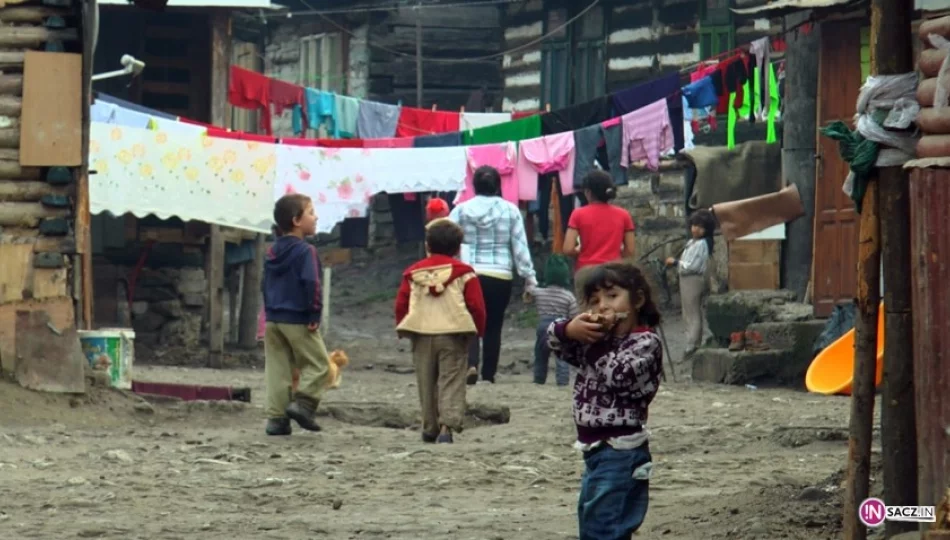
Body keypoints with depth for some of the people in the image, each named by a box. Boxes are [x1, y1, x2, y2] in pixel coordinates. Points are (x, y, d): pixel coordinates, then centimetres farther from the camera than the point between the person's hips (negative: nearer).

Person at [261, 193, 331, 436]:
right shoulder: (305, 251, -12)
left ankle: (276, 417, 6)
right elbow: (311, 284, -22)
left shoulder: (273, 252, 12)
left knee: (278, 369, 8)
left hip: (273, 319, 7)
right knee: (318, 364, 4)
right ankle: (303, 403, -12)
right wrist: (314, 314, -16)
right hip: (298, 321, -7)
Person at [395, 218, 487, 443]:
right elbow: (476, 305, -4)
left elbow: (401, 304, 6)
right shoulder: (464, 273, -1)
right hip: (453, 334, -2)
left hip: (421, 334, 3)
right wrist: (478, 331, 10)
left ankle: (430, 429, 19)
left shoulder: (413, 272, 7)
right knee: (451, 382, -3)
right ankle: (447, 425, -19)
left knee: (427, 383, 13)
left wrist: (403, 329, 18)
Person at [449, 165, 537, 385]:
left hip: (469, 275, -1)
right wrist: (530, 278, 7)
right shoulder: (510, 210, 2)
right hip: (500, 277, 1)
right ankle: (488, 375, 11)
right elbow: (520, 247, 2)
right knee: (493, 326, 10)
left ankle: (471, 364, -22)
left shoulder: (461, 210, 1)